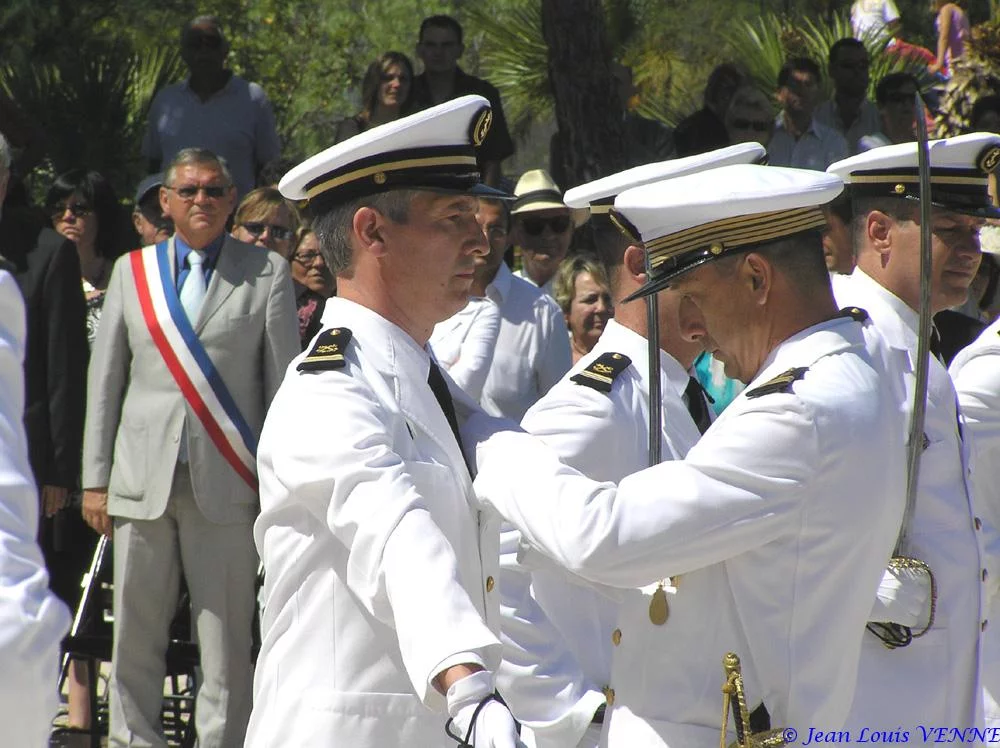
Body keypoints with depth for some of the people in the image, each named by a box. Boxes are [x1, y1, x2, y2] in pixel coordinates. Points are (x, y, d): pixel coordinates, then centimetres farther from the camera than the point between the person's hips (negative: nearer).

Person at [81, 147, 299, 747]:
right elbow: (104, 380, 13)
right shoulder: (131, 272, 13)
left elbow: (284, 383, 4)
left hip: (227, 482, -2)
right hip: (142, 482, 2)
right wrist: (96, 479, 7)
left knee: (226, 640, -2)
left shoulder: (267, 274, 5)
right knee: (135, 636, 4)